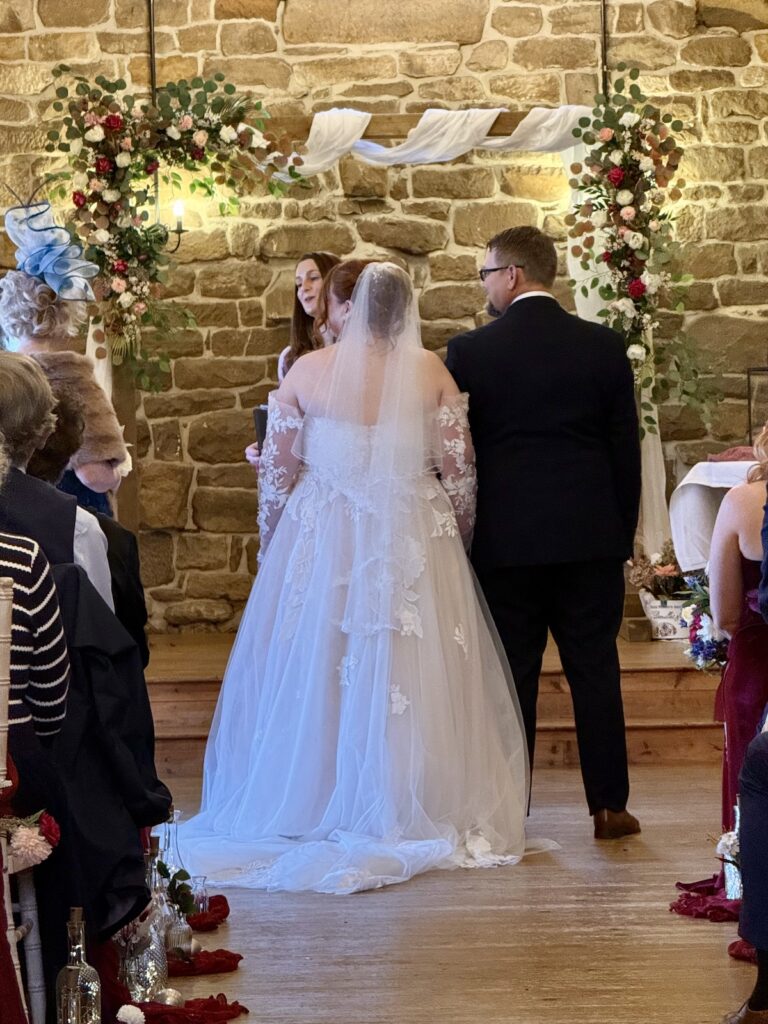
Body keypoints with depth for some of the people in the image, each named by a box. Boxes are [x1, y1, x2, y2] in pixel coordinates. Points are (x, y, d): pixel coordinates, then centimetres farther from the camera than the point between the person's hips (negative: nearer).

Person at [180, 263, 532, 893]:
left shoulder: (307, 372, -4)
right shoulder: (431, 372, -4)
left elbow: (276, 473, -1)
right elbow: (461, 471, -2)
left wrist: (271, 549, 12)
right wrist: (457, 543, 12)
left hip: (321, 542, 0)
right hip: (414, 546, 0)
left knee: (311, 673, 11)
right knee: (410, 672, 7)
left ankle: (309, 806, 18)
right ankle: (408, 810, 13)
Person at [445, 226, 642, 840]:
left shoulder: (469, 351, -5)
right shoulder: (604, 346, 1)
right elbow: (626, 449, 4)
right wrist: (624, 532, 13)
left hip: (505, 537, -1)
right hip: (591, 536, 2)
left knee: (512, 674, 5)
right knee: (596, 669, 7)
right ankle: (609, 805, 12)